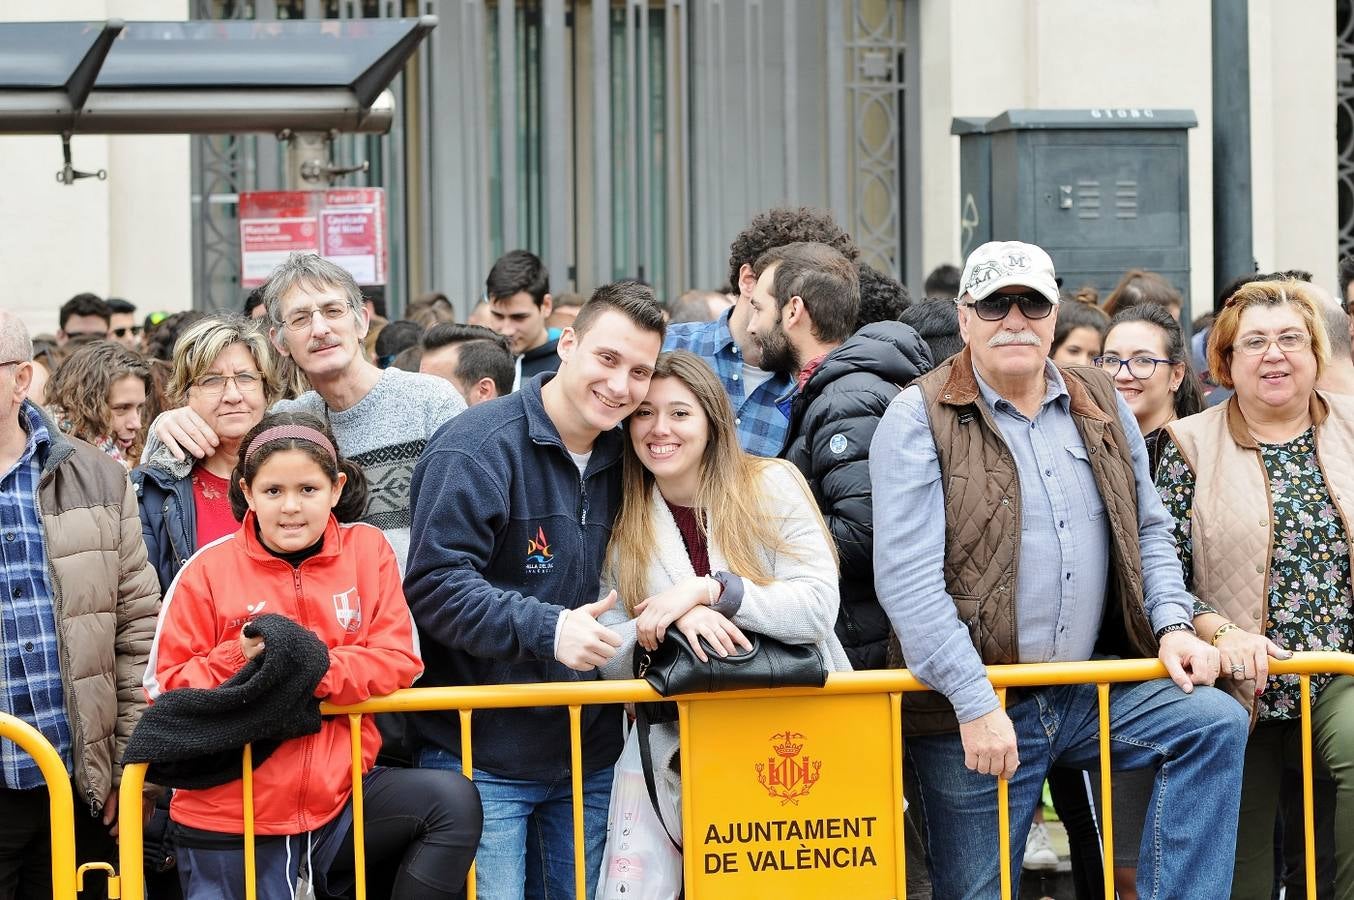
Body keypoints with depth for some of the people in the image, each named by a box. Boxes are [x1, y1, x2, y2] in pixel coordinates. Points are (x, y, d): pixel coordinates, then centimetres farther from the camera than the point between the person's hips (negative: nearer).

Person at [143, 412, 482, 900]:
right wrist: (239, 660, -20)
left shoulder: (367, 549, 1)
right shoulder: (208, 570, -5)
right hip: (230, 816, -1)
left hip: (338, 792, 1)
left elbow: (399, 659, -4)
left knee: (453, 801, -19)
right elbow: (166, 686, -2)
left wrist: (317, 667, -20)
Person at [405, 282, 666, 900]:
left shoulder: (621, 459, 12)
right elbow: (434, 587, -20)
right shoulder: (479, 446, -13)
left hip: (590, 756, 7)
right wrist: (547, 628, -29)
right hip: (484, 758, -7)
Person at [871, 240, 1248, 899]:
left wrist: (1172, 625, 1)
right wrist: (976, 707, -21)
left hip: (1089, 692, 5)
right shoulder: (919, 419, -7)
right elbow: (907, 578, -15)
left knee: (1216, 723, -13)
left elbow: (1148, 531, 20)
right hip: (971, 714, -5)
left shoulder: (1101, 408, 11)